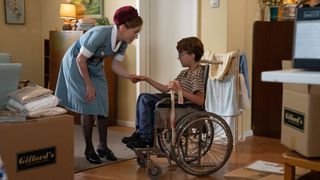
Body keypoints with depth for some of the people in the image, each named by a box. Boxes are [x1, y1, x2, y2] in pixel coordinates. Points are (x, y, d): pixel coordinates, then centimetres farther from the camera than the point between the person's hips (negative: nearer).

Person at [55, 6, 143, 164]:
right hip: (76, 64, -7)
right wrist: (89, 85, -21)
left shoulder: (123, 42, -14)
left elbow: (115, 64, -3)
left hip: (95, 68, 7)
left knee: (102, 106, 3)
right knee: (88, 107, -8)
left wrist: (130, 76, -21)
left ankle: (103, 146, 16)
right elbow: (80, 59, -28)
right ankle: (89, 149, 6)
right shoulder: (100, 34, -36)